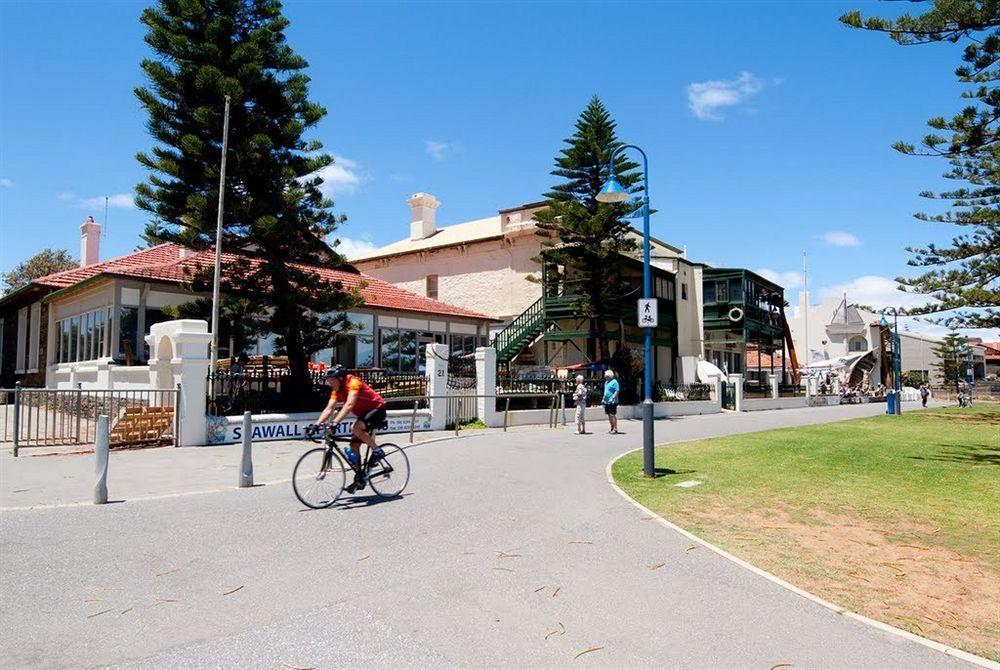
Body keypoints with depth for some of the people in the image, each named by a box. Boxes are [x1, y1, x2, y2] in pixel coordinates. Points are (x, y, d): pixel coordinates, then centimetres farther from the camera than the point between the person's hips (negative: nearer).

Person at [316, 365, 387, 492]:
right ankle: (359, 478, 9)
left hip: (377, 409, -9)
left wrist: (335, 422, -45)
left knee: (356, 429, -31)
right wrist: (317, 424, -16)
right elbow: (329, 408, -4)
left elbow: (349, 405, -37)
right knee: (354, 445, 0)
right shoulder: (337, 390, 0)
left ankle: (377, 451, -11)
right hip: (364, 413, 9)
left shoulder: (353, 382, -25)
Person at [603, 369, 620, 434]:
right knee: (609, 415, 11)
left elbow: (617, 391, -16)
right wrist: (604, 398, 19)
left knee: (612, 415, -9)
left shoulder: (614, 382, -10)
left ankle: (615, 429, -6)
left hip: (612, 402, -9)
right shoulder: (606, 382, 17)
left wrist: (612, 398, -24)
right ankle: (612, 428, 18)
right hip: (607, 402, 9)